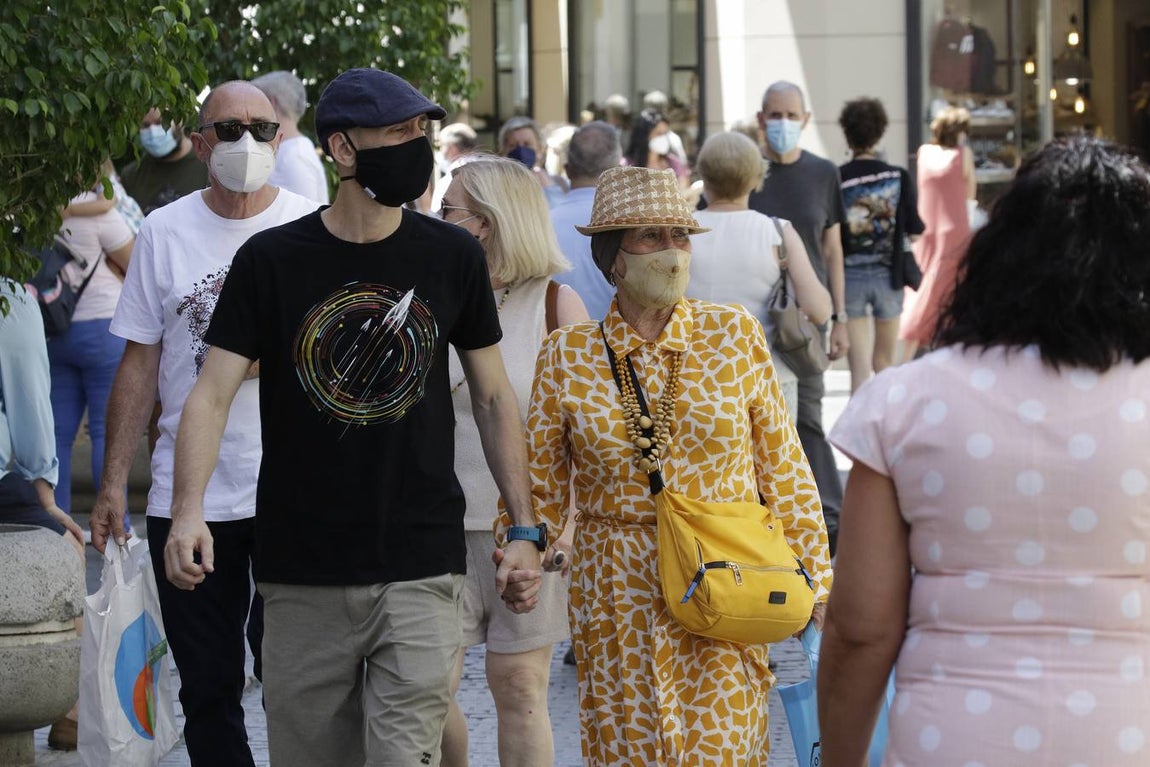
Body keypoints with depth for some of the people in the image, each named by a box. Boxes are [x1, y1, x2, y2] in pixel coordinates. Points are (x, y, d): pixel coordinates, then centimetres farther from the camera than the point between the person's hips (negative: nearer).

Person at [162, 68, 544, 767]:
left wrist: (525, 530, 7)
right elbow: (213, 392, -4)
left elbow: (493, 397, 12)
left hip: (421, 570, 0)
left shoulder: (453, 256, 3)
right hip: (303, 575, 0)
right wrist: (189, 512, -20)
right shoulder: (271, 260, -1)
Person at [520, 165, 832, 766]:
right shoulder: (566, 356, 0)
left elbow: (783, 465, 4)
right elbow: (539, 481, 8)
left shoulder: (735, 335, 1)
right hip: (617, 597, 0)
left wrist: (811, 580, 3)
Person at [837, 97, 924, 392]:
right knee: (884, 363, 19)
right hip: (887, 276, 2)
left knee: (860, 369, -1)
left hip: (849, 277, -2)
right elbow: (915, 232, 0)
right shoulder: (898, 177, -5)